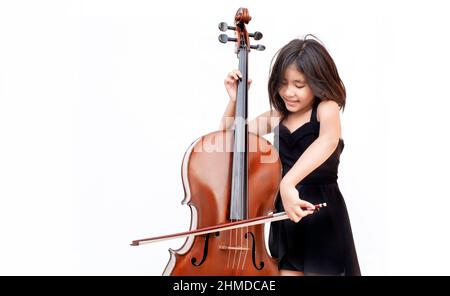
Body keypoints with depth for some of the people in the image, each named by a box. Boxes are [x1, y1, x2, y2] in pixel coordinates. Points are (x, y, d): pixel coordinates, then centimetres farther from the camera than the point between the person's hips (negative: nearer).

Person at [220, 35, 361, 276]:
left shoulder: (326, 108, -10)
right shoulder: (275, 118, 6)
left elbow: (329, 140, -34)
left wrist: (288, 182, -45)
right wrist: (235, 99, 1)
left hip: (322, 215, -4)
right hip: (286, 216, 5)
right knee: (288, 271, 10)